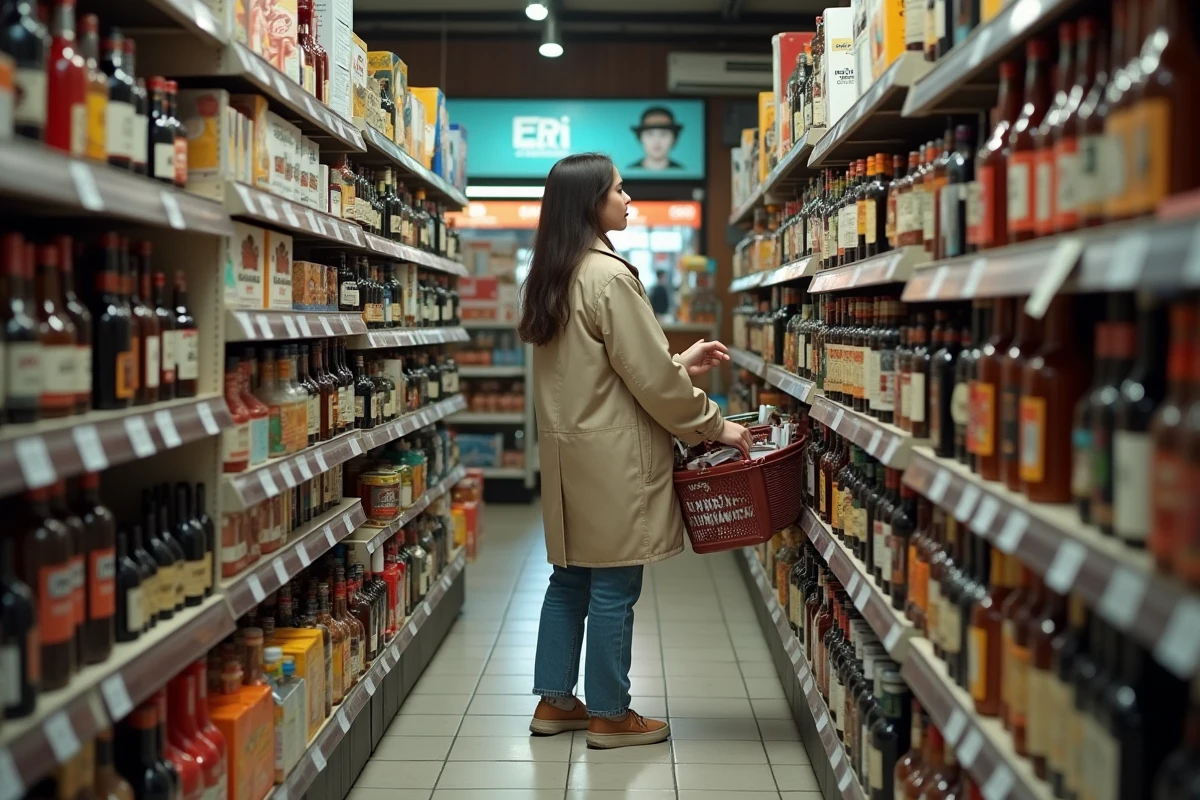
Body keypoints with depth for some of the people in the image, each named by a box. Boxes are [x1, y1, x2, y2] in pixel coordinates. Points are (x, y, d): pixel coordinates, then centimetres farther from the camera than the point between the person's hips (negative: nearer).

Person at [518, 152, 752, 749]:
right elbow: (651, 377, -16)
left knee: (570, 576, 15)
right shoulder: (609, 276, -17)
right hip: (611, 455, -9)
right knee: (613, 586, 1)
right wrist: (714, 425, -5)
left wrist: (680, 363, 17)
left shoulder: (552, 277, 11)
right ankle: (609, 716, 11)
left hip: (569, 450, 9)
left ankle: (554, 700, 23)